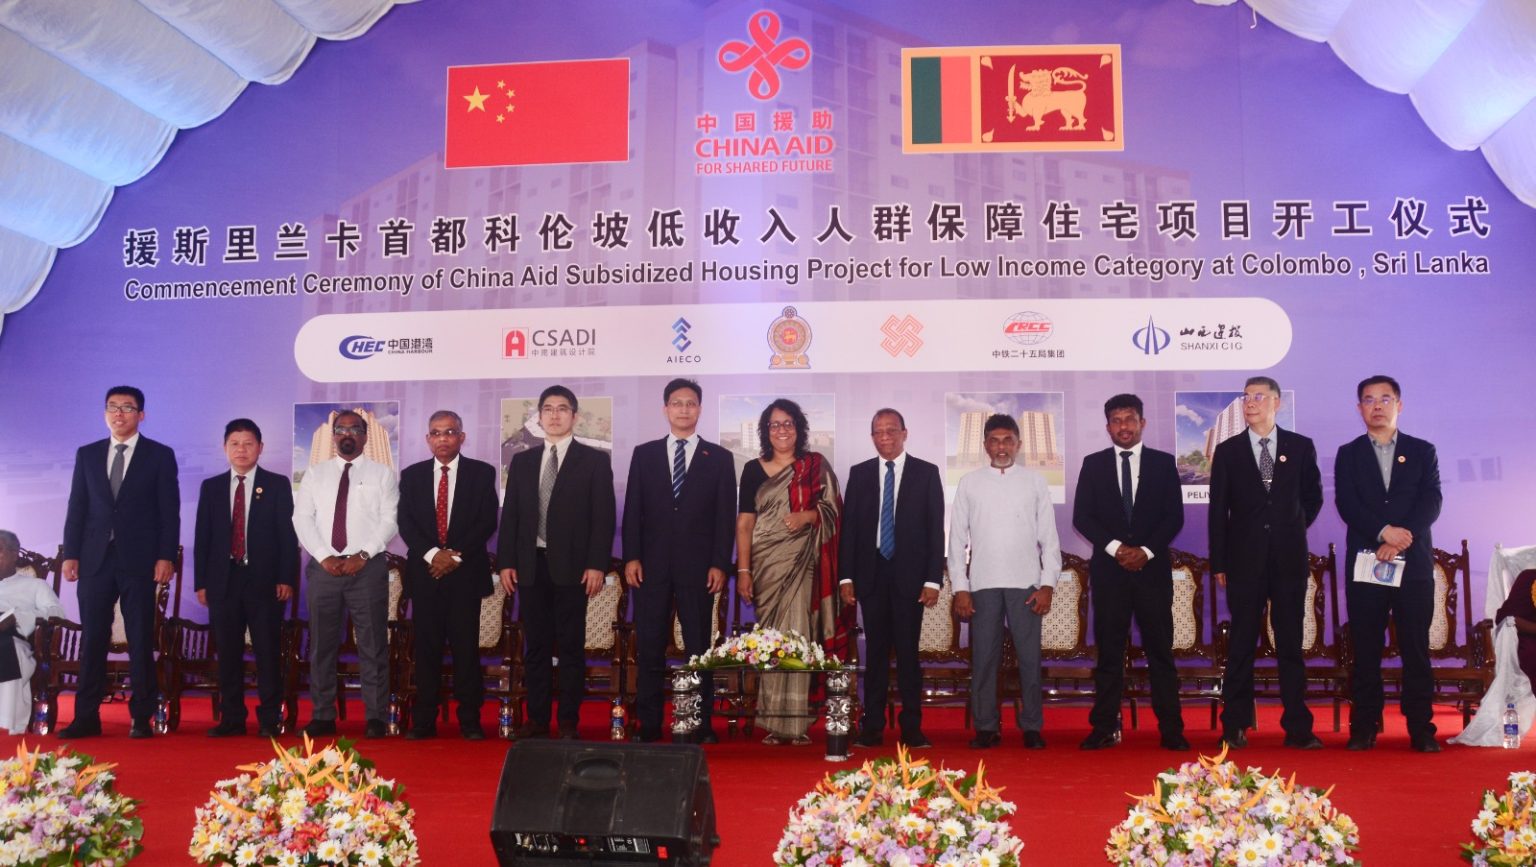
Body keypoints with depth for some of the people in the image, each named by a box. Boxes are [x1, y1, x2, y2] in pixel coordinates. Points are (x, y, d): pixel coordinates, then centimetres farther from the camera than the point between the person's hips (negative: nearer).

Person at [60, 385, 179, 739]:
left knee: (141, 641, 2)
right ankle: (86, 717, 10)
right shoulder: (87, 455, 12)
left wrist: (166, 557, -8)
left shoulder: (160, 455, 4)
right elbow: (77, 508, 10)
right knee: (92, 640, 4)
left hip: (139, 561, -2)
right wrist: (70, 554, 2)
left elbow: (169, 511, 0)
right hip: (95, 559, 3)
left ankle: (141, 717, 8)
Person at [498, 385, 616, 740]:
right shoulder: (522, 461, 14)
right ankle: (537, 720, 13)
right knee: (535, 646, 7)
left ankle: (569, 722, 6)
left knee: (571, 646, 1)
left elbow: (603, 516, -3)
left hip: (572, 566, -3)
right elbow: (510, 515, 12)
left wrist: (597, 565, -11)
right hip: (531, 565, 3)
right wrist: (507, 562, 3)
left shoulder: (594, 460, 3)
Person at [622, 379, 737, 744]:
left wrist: (719, 564, -5)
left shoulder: (719, 458, 7)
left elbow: (726, 516, 3)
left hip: (698, 566, -1)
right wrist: (631, 557, -3)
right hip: (652, 564, 1)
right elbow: (633, 510, 7)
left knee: (699, 648, 3)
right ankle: (648, 724, 9)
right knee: (650, 648, 3)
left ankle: (701, 724, 8)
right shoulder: (644, 454, 10)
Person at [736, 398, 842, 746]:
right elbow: (744, 522, 5)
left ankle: (796, 723, -5)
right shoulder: (754, 470, 9)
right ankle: (774, 724, 4)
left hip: (802, 561, -1)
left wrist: (806, 516, -13)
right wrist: (743, 571, -2)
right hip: (765, 563, 1)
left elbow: (831, 508, 7)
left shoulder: (815, 466, 8)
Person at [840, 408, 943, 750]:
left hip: (909, 575, -1)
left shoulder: (926, 473, 3)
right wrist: (845, 577, -1)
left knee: (908, 651, 1)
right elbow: (848, 527, 7)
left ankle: (911, 728, 7)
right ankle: (873, 727, 9)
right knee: (875, 651, 4)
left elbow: (936, 529, 0)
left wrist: (933, 580, -7)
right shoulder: (859, 474, 8)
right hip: (871, 574, 2)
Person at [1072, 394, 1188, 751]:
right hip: (1108, 569, 1)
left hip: (1152, 568, 0)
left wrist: (1146, 550, -10)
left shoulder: (1164, 463, 8)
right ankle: (1105, 728, 6)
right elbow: (1082, 517, 2)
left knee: (1160, 650, 1)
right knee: (1108, 651, 2)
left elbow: (1174, 516, 3)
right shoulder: (1093, 464, 9)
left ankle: (1171, 730, 4)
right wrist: (1116, 548, -10)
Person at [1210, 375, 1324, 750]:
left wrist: (1293, 529, 8)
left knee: (1291, 644, 5)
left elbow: (1313, 497, 17)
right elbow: (1218, 511, 3)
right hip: (1244, 560, 0)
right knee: (1241, 645, 3)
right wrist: (1218, 563, 0)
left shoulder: (1301, 447, 5)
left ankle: (1298, 728, 9)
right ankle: (1235, 727, 8)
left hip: (1289, 559, 1)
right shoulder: (1228, 451, 4)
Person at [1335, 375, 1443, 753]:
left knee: (1416, 648, 0)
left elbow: (1431, 502, -1)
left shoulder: (1422, 452, 11)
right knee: (1365, 650, 1)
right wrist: (1384, 532, -17)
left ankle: (1421, 729, 4)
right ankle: (1364, 728, 5)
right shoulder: (1348, 454, 10)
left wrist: (1401, 540, -15)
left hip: (1414, 564, 0)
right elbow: (1346, 504, -3)